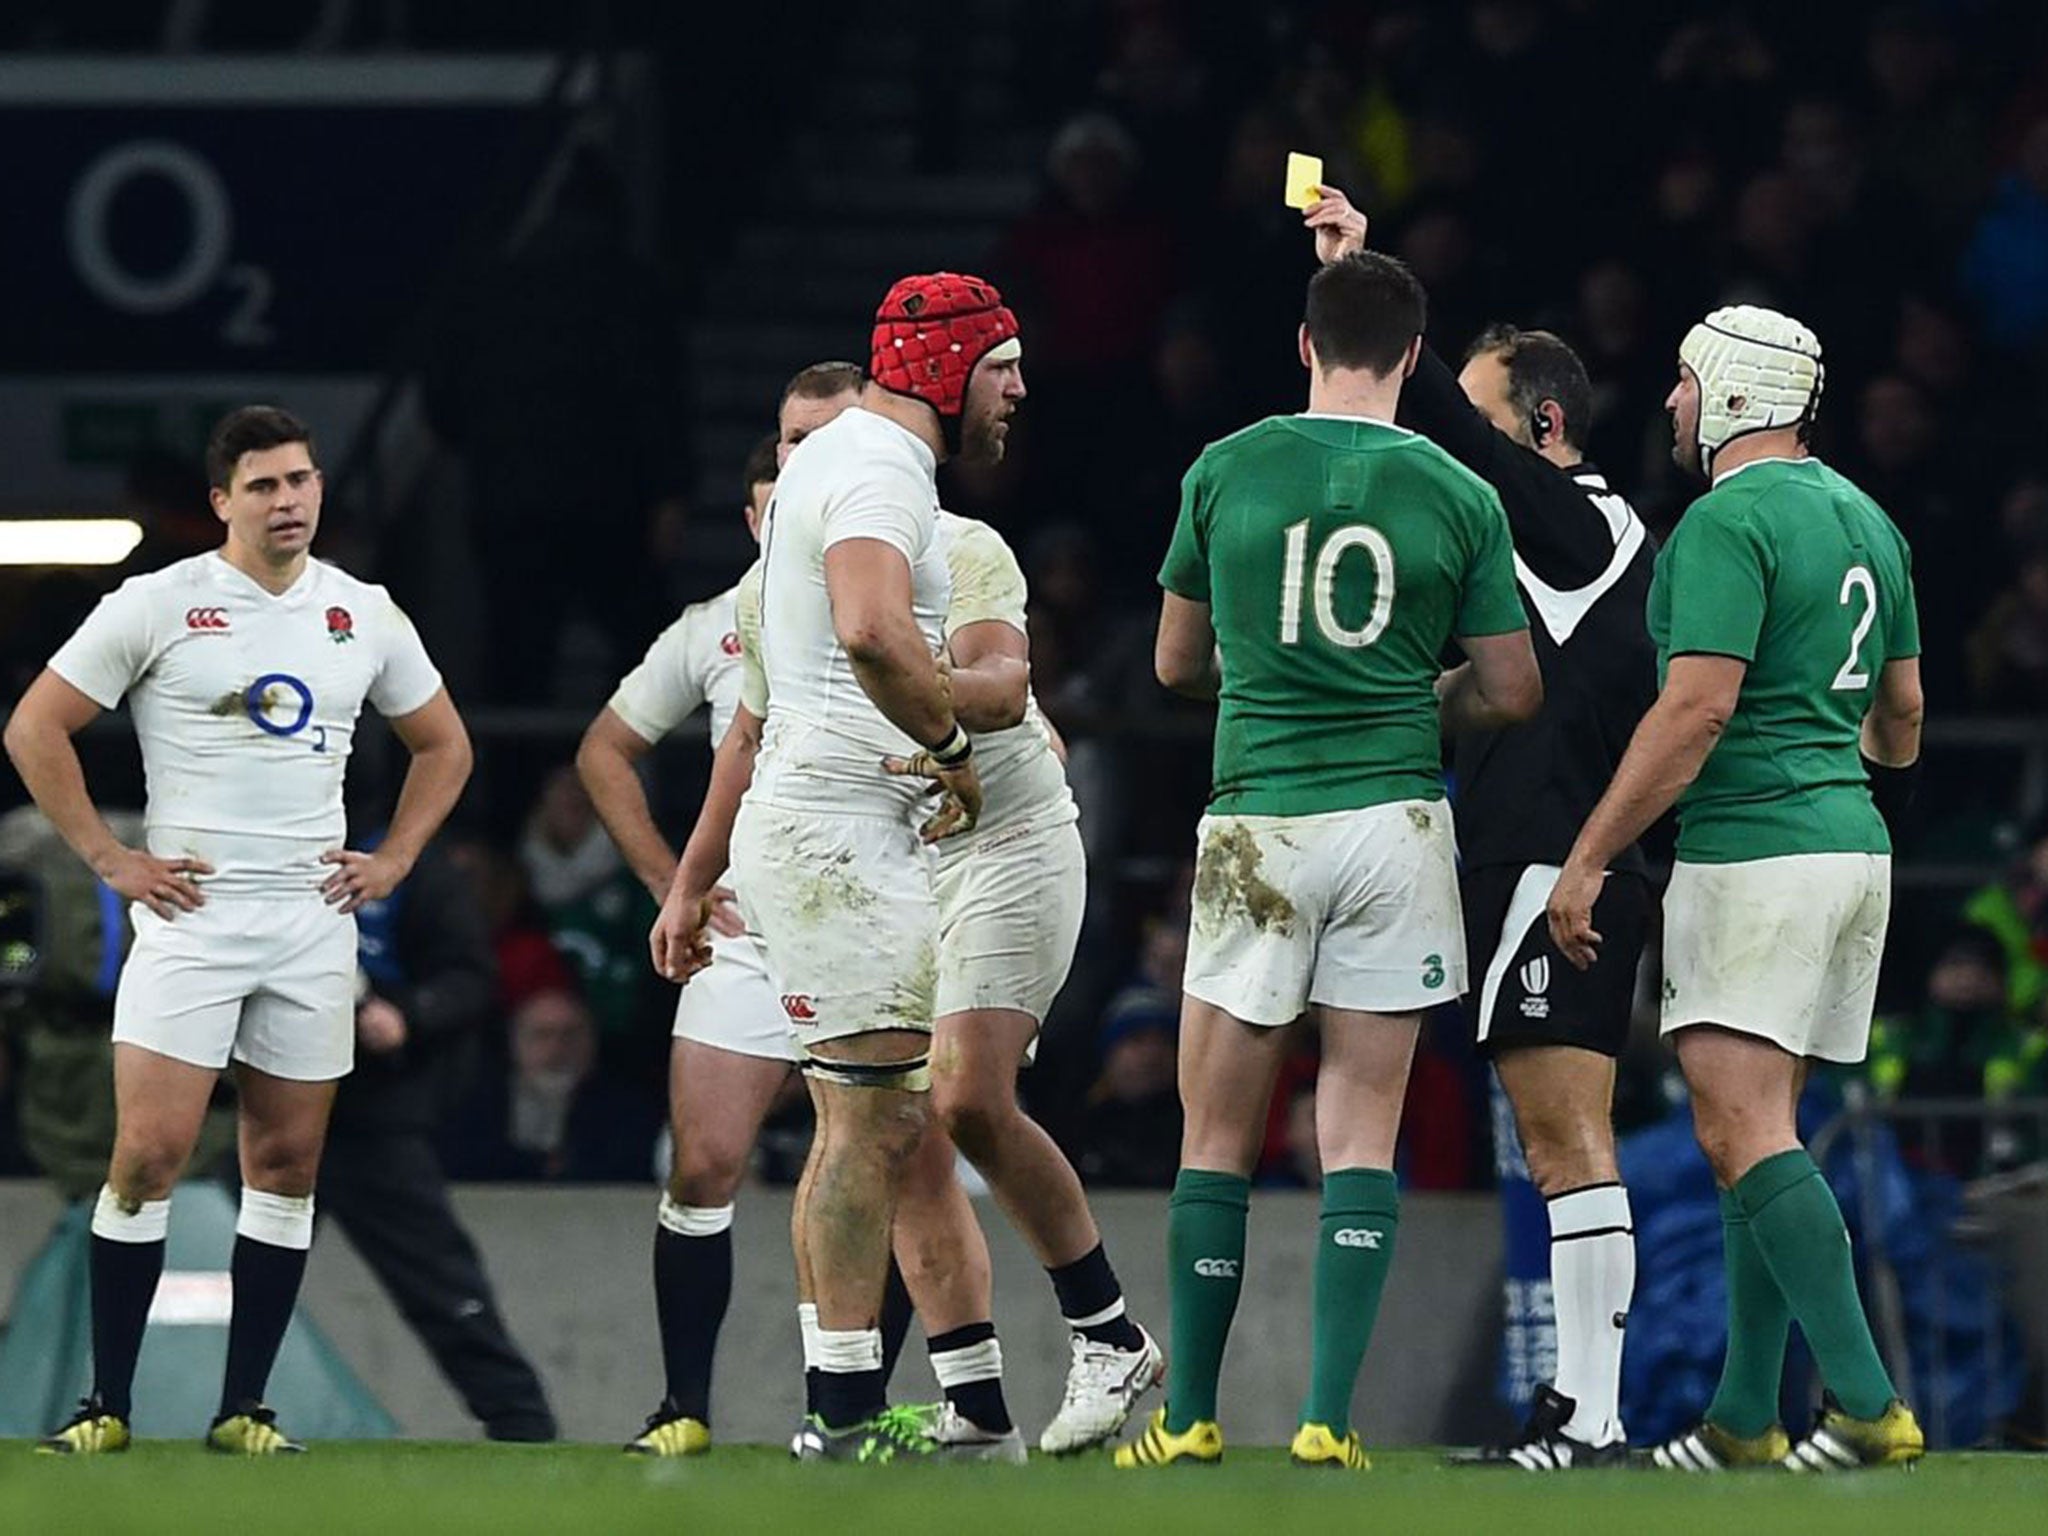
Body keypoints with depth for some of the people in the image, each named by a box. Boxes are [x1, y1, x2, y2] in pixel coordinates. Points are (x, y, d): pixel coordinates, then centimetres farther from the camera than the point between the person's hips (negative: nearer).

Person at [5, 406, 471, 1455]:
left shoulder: (364, 615, 10)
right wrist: (108, 859, -5)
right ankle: (108, 1403, -3)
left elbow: (443, 745, 23)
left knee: (287, 1163, 4)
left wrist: (394, 858, 10)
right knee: (150, 1154, -11)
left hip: (314, 920, 4)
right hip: (191, 910, -4)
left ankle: (243, 1408, 10)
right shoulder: (158, 606, -3)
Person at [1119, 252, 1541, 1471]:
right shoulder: (1460, 496, 0)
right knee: (1362, 1142, 4)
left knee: (1219, 1142, 8)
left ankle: (1191, 1417, 9)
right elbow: (1513, 692, 4)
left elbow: (1178, 665, 11)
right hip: (1396, 820, 1)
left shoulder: (1225, 473, 0)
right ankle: (1330, 1418, -3)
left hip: (1259, 822, -1)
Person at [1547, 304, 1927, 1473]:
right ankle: (1746, 1418, 11)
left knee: (1744, 1133, -12)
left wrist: (1589, 858, -16)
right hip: (1852, 846, 9)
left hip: (1752, 849, -9)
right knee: (1760, 1130, 12)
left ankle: (1870, 1405, -19)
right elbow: (1903, 708, 21)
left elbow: (1696, 709, -20)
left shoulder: (1729, 521, -13)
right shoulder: (1863, 518, 15)